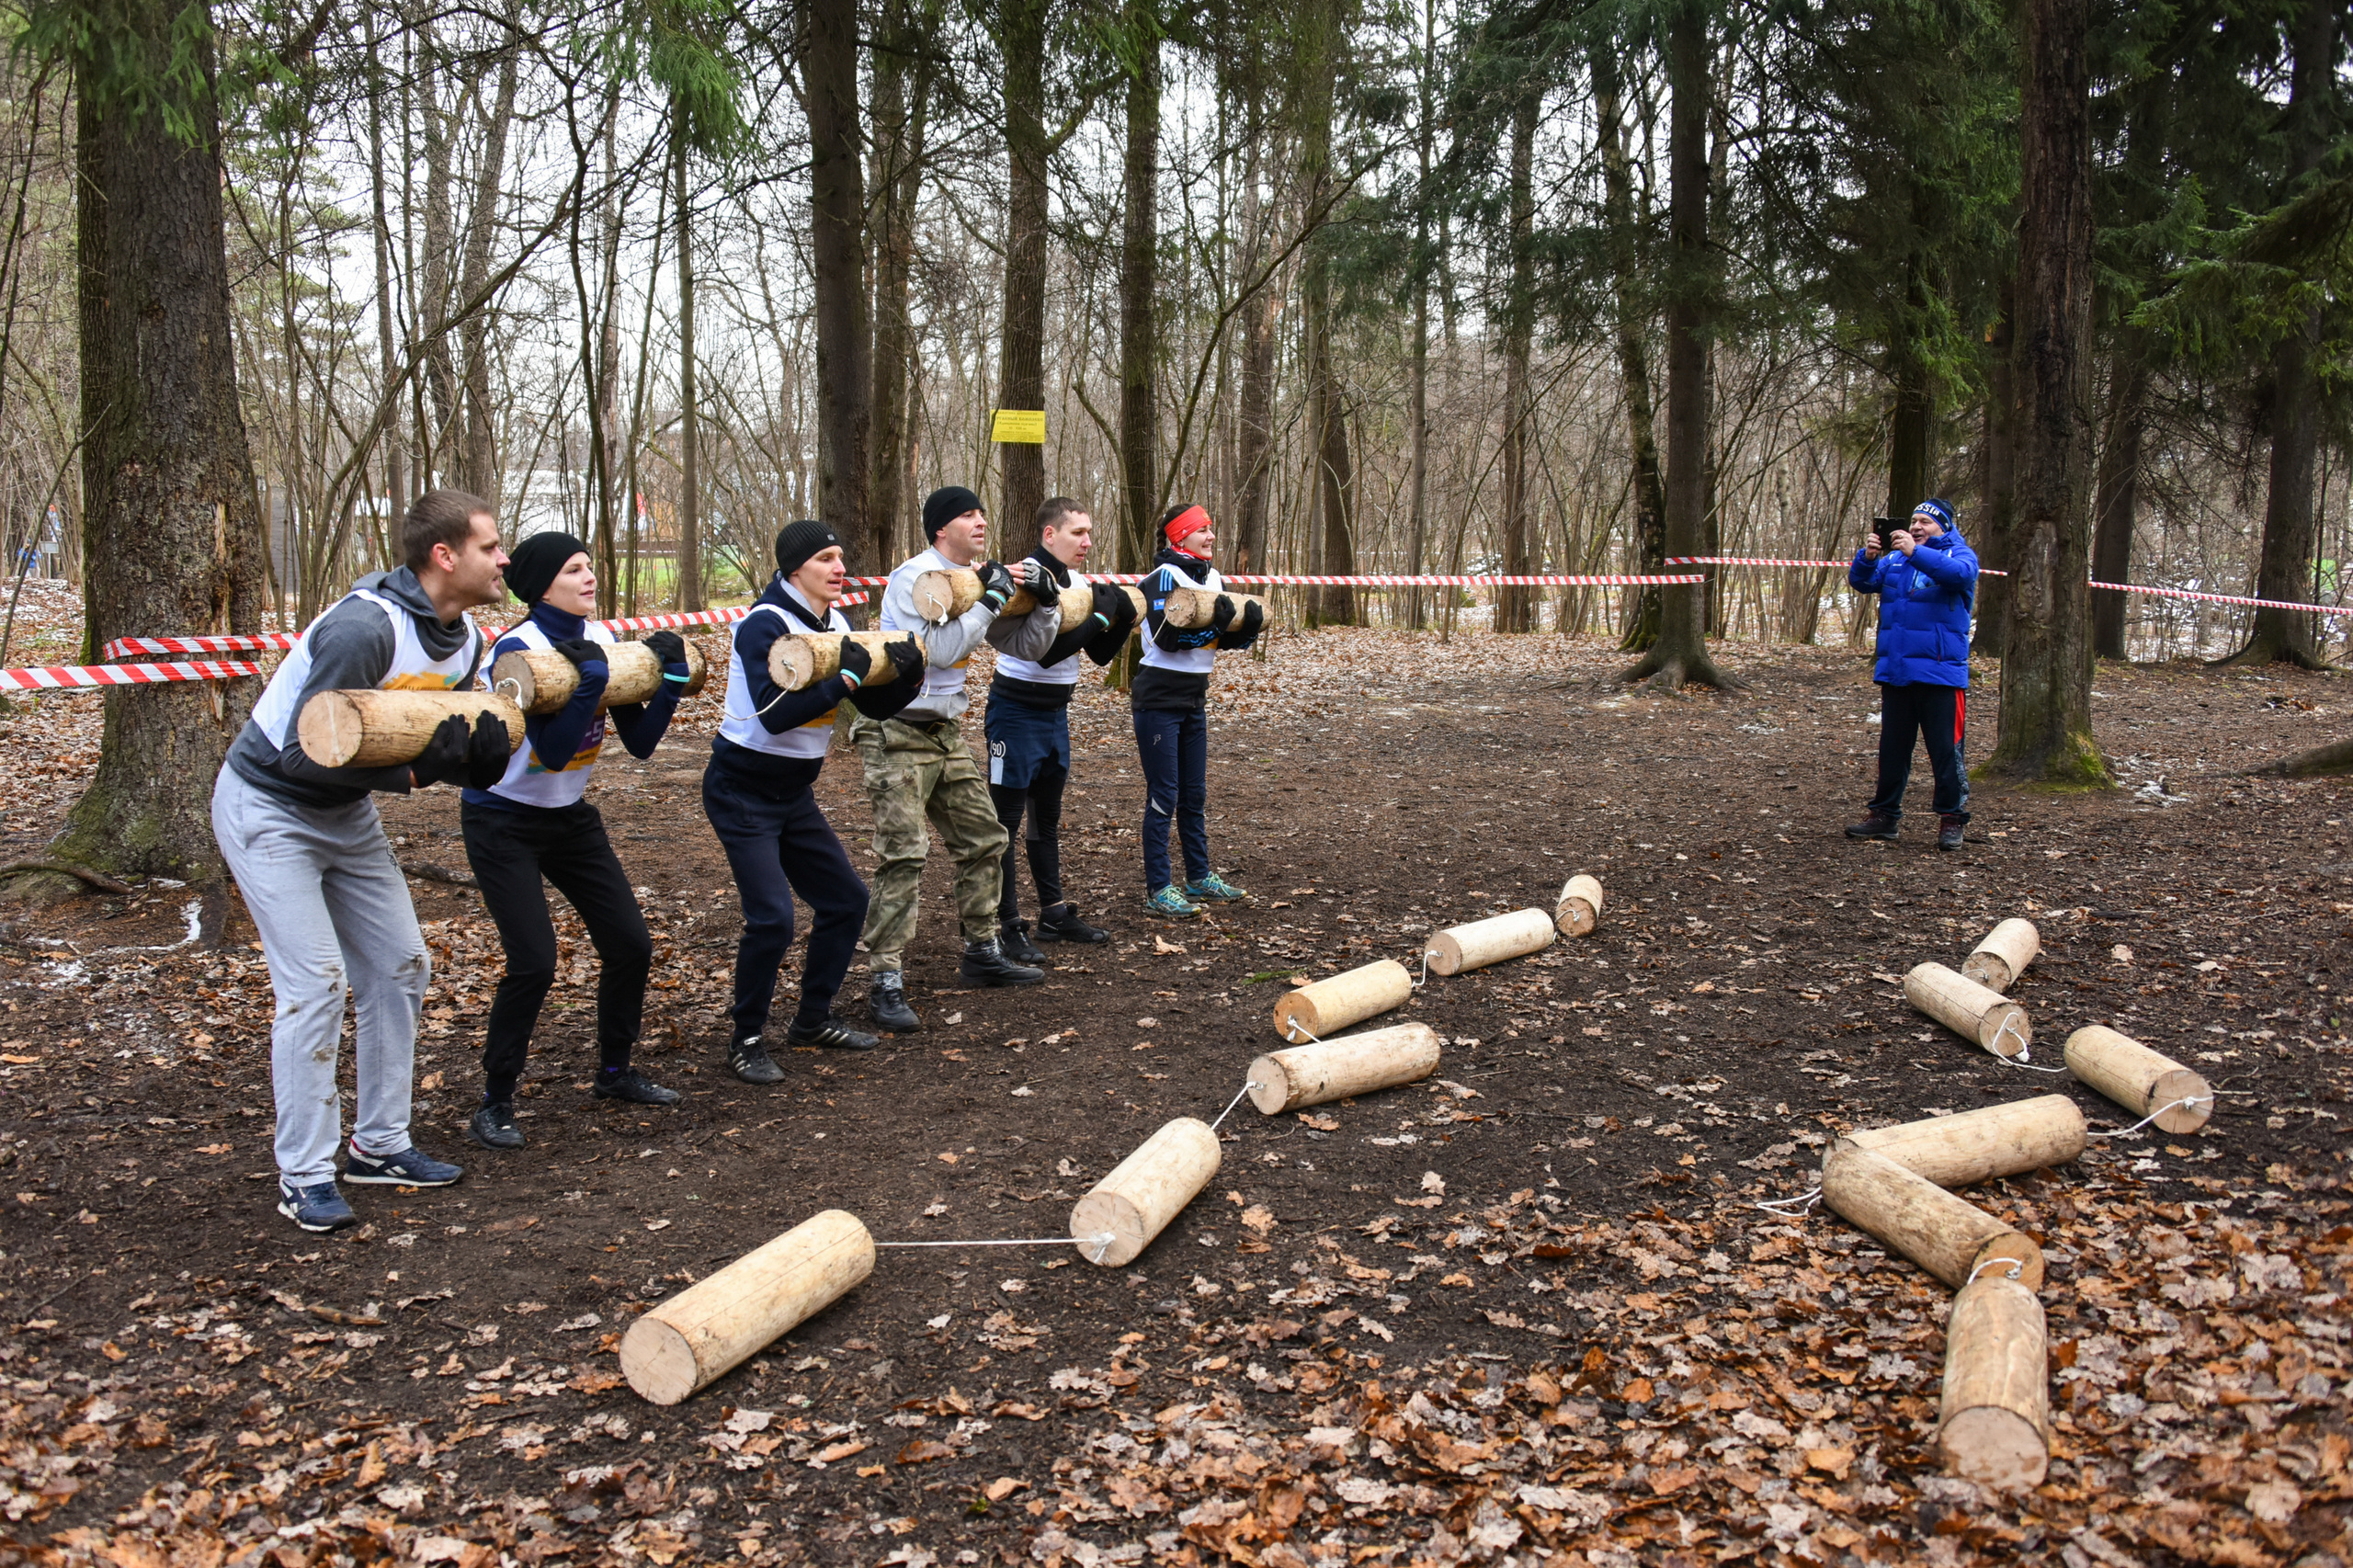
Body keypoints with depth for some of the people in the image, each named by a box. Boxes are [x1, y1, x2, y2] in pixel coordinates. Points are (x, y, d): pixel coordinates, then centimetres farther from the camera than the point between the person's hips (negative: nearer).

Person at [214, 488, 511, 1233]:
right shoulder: (364, 628, -31)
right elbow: (305, 752, -31)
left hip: (347, 812, 9)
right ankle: (304, 1176, -1)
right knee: (315, 981, -13)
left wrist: (468, 751, -16)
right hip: (269, 809, -9)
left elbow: (433, 731, 6)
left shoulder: (464, 640, -4)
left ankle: (380, 1145, 20)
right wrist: (412, 767, -35)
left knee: (400, 968, 8)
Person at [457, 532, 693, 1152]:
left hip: (571, 817, 7)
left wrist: (670, 678, -15)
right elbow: (552, 751, -28)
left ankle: (614, 1072, 24)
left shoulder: (603, 642, -1)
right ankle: (495, 1103, 2)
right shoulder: (517, 649, -20)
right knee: (533, 963, -16)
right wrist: (590, 679, -33)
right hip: (503, 821, -7)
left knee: (630, 945, 3)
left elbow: (640, 742, -4)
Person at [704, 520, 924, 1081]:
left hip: (794, 793, 8)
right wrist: (845, 677, -31)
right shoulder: (765, 624, -19)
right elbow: (773, 712, -31)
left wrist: (905, 677, -14)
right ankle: (746, 1040, 3)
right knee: (772, 917, -16)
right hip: (743, 792, -8)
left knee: (845, 898, 9)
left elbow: (876, 705, 6)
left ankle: (813, 1020, 25)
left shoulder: (834, 624, 5)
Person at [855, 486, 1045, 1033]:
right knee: (903, 855, -14)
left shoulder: (976, 577, 8)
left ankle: (983, 953, 29)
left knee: (984, 841, 13)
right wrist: (989, 599, -18)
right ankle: (887, 984, -10)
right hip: (897, 735, -8)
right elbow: (940, 649, -25)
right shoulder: (914, 577, -15)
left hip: (947, 732, 8)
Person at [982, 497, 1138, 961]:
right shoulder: (1028, 576, -17)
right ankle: (1007, 926, 0)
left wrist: (1122, 620, -6)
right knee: (1005, 822, -3)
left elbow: (1100, 654, 11)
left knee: (1047, 818, 17)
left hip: (1054, 714, 9)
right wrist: (1099, 617, -26)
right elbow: (1044, 652, -26)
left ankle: (1054, 914, 26)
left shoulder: (1077, 582, 7)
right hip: (1017, 714, -8)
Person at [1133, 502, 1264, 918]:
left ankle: (1199, 877, 27)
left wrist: (1247, 625, -9)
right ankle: (1157, 889, 0)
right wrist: (1213, 620, -28)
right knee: (1163, 795, -5)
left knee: (1195, 793, 15)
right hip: (1159, 700, -8)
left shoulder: (1213, 579, 10)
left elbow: (1227, 640, 10)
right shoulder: (1162, 578, -12)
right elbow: (1166, 636, -24)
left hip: (1194, 701, 8)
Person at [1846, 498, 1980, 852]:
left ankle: (1951, 819, 3)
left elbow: (1958, 573, -20)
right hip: (1894, 672, 5)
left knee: (1946, 749, -3)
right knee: (1892, 748, 11)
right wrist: (1867, 557, -17)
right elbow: (1861, 582, 3)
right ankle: (1885, 814, 19)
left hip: (1940, 673, -5)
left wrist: (1915, 552, -31)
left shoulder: (1960, 554, 2)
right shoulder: (1893, 559, 15)